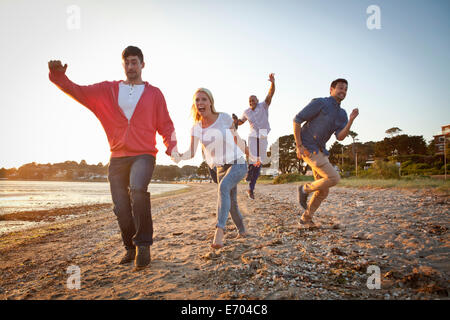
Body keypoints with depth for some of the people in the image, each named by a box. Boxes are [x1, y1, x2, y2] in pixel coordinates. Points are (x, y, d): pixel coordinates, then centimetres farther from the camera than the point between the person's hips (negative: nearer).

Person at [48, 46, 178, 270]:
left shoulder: (154, 93, 9)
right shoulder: (108, 90, 14)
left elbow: (165, 125, 7)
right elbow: (80, 92, 5)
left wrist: (171, 146, -9)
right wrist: (59, 77, -14)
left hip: (144, 155, -3)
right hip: (117, 158, 3)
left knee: (138, 189, -31)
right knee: (121, 208, 3)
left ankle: (143, 244, -16)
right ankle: (130, 248, 25)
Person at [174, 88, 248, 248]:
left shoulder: (224, 118, -10)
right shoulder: (196, 127, -2)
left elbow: (237, 139, 5)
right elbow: (191, 153, -8)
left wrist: (250, 154, 16)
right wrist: (178, 156, -29)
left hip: (238, 163, -4)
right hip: (221, 167, 4)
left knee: (223, 187, -31)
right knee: (231, 202, 10)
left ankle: (219, 231, -38)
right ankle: (242, 230, 36)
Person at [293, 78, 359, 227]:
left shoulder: (342, 114, 12)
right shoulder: (319, 103, -10)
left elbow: (340, 137, -2)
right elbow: (297, 120, -13)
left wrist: (351, 120, -17)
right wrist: (299, 146, -18)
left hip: (320, 151, 8)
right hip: (307, 149, -8)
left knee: (323, 191, 7)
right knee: (334, 178, -18)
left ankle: (306, 218, 23)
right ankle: (305, 189, 4)